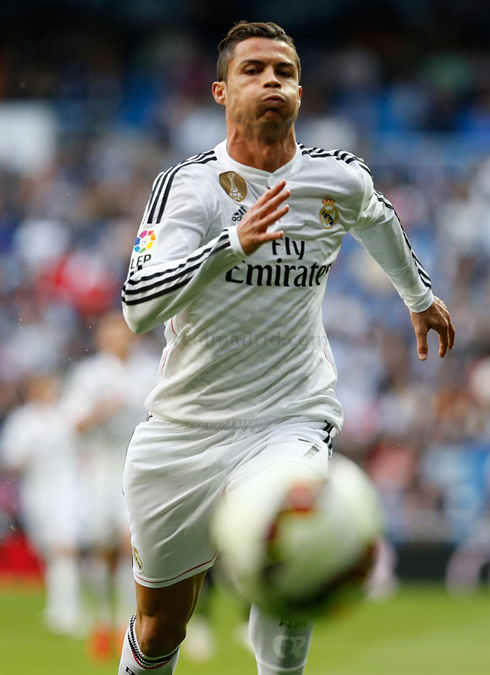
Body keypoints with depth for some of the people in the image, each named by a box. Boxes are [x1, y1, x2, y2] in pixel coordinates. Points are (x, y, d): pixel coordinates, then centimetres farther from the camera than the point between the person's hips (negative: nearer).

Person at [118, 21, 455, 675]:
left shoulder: (339, 179, 0)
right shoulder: (188, 184, -8)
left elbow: (379, 221, 25)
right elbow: (138, 307, -22)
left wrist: (419, 295, 40)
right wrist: (234, 244, -35)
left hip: (289, 419, 0)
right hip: (184, 426, 0)